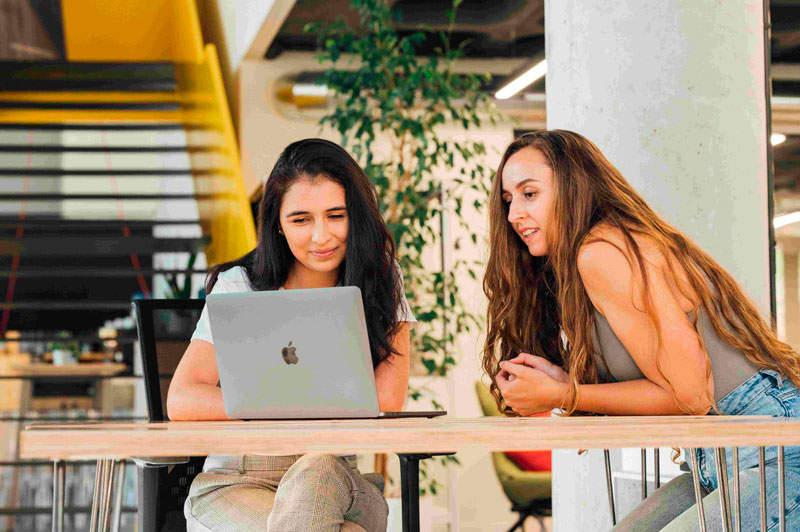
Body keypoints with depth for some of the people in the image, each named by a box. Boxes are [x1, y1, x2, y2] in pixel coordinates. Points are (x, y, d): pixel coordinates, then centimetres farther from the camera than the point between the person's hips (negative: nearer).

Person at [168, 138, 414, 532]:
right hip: (234, 485, -1)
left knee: (316, 471, -35)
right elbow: (182, 401, -13)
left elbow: (387, 398, -10)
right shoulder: (240, 287, -2)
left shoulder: (381, 280, 2)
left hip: (332, 484, 1)